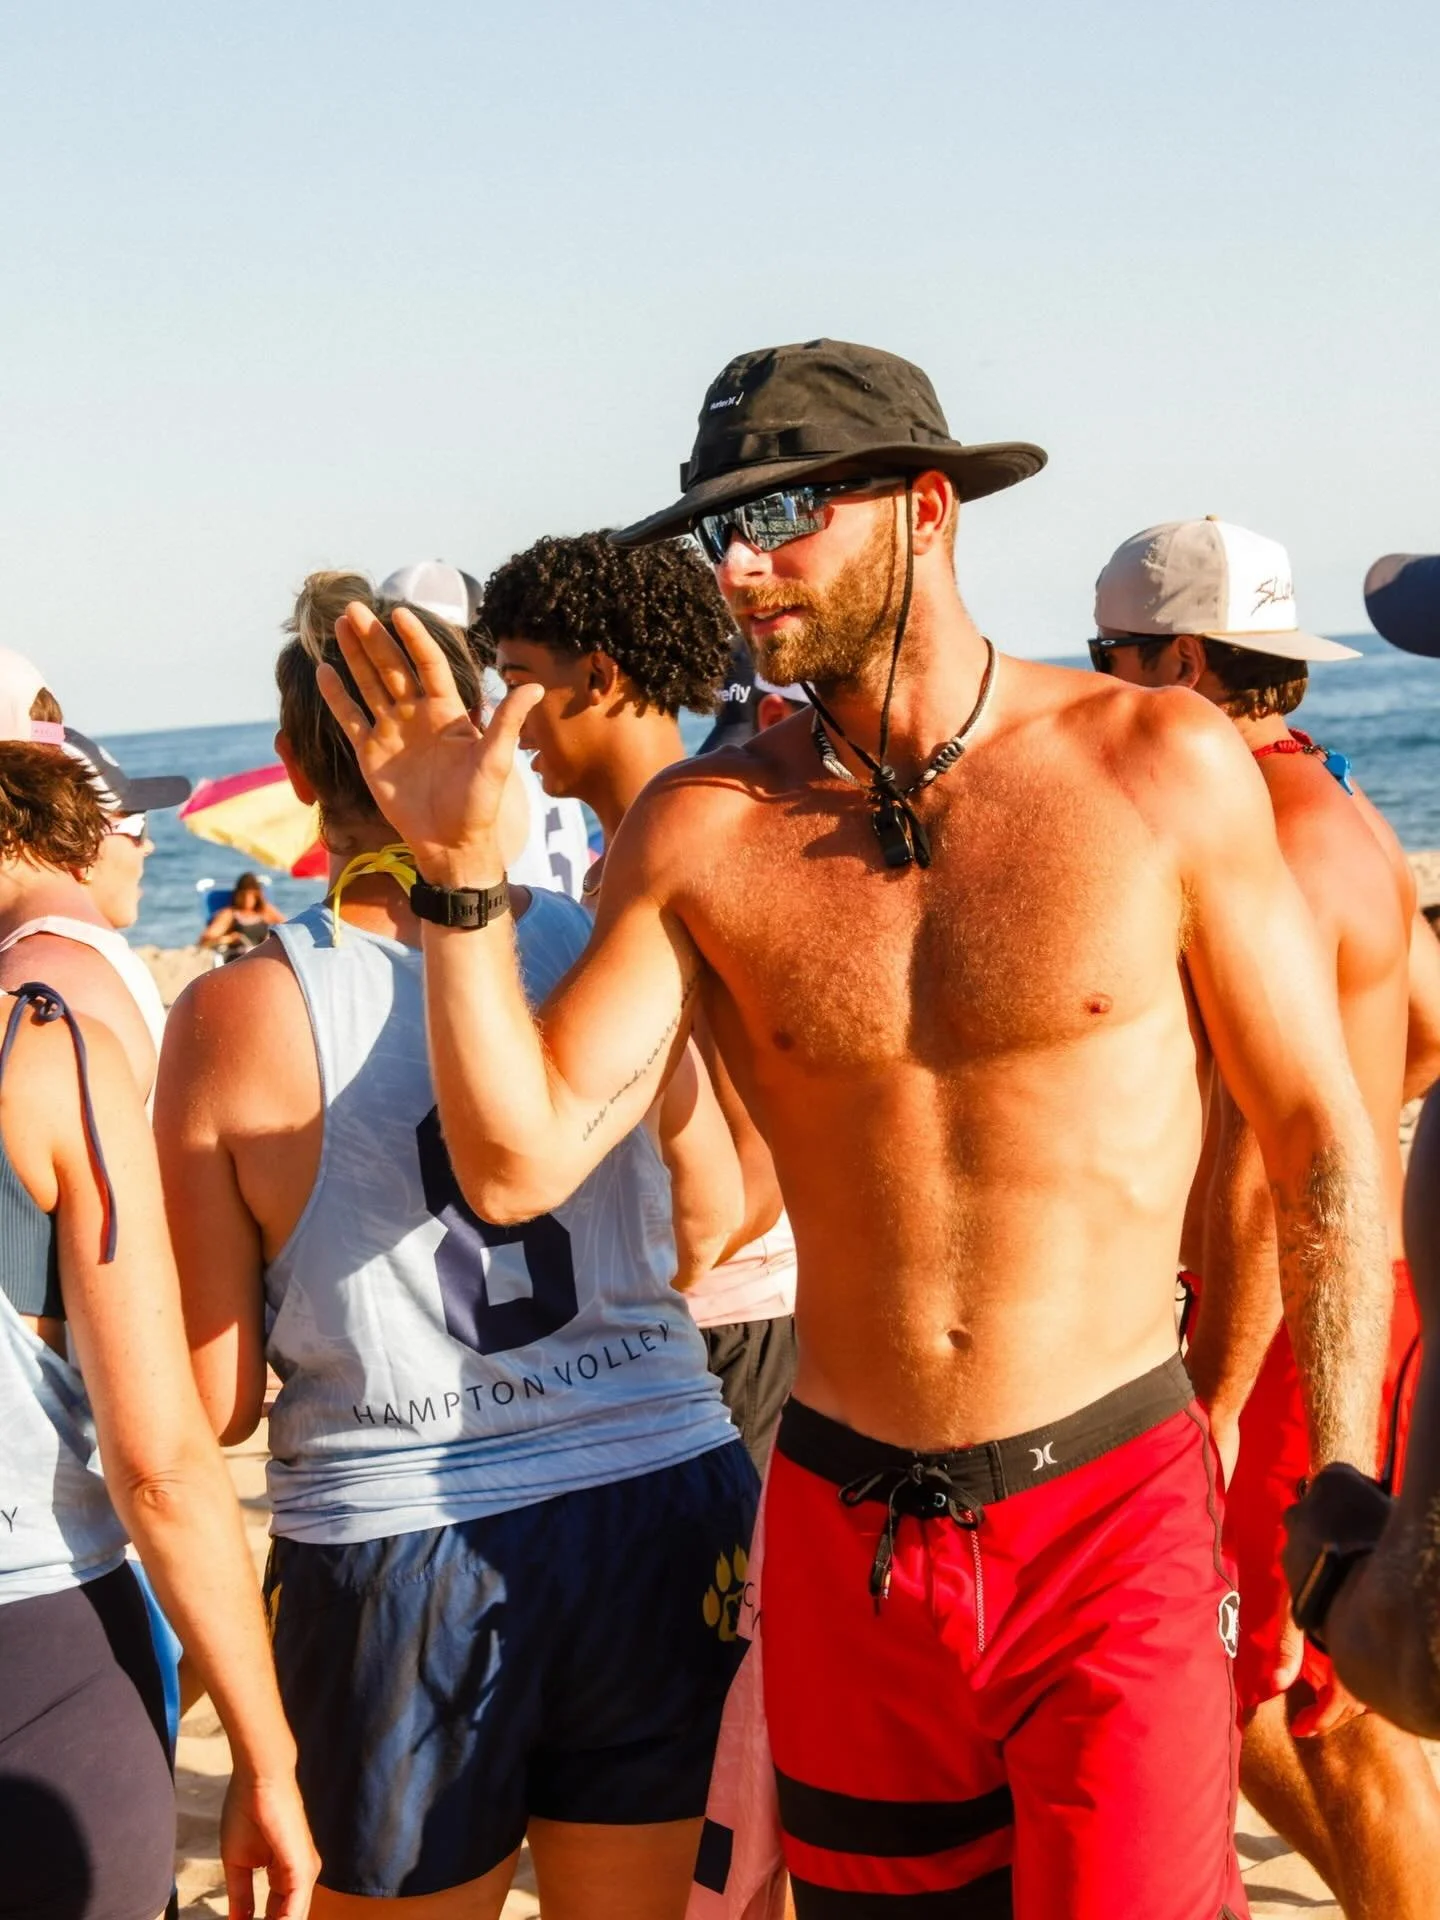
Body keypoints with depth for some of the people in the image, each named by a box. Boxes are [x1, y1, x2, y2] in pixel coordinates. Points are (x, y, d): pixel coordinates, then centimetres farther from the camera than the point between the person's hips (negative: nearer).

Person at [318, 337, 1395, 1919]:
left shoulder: (1160, 768, -7)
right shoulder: (701, 833, -3)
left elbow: (1322, 1140, 0)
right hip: (845, 1530, 3)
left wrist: (1347, 1491, -3)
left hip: (1112, 1509, -2)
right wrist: (460, 875, -19)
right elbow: (518, 1165, -9)